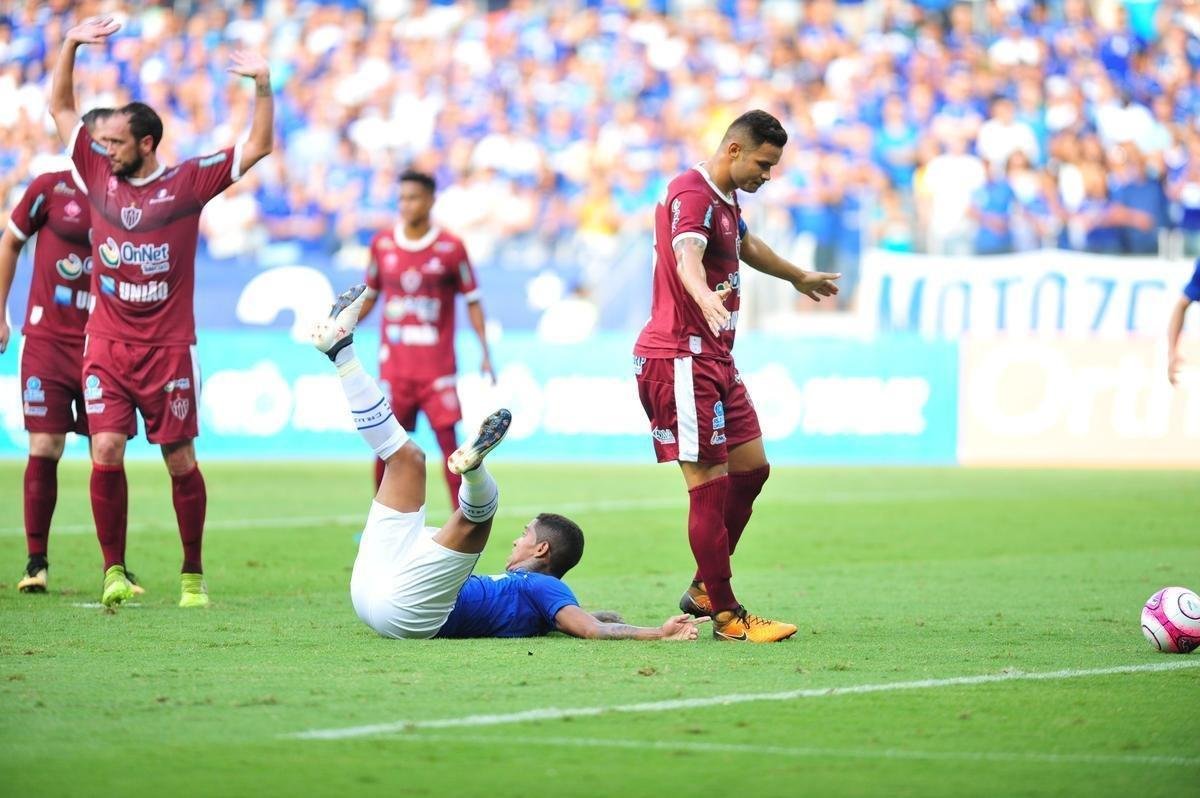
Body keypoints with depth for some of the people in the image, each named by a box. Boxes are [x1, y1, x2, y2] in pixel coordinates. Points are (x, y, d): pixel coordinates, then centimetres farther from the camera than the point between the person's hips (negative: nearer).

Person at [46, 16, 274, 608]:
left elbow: (258, 146, -1)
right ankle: (113, 570, -2)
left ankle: (193, 574, 14)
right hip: (107, 347, 2)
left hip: (168, 348, -2)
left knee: (180, 462, 2)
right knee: (106, 454, -11)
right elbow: (60, 108, 15)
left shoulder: (187, 183, -1)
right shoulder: (98, 176, 8)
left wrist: (262, 87, -13)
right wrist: (71, 45, 6)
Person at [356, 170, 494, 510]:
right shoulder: (382, 244, 5)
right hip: (393, 363, 2)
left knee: (448, 442, -6)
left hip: (437, 364, -2)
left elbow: (472, 300, 3)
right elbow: (369, 296, 17)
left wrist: (485, 353, -3)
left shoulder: (451, 248, -2)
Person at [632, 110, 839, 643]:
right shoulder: (692, 194, -15)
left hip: (714, 359, 11)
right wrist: (706, 298, -56)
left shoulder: (725, 200, 18)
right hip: (681, 358, -11)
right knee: (711, 485, -10)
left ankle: (704, 589, 21)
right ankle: (727, 616, -6)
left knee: (751, 468, 12)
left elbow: (748, 247, 40)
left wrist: (799, 277, 57)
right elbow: (686, 256, -35)